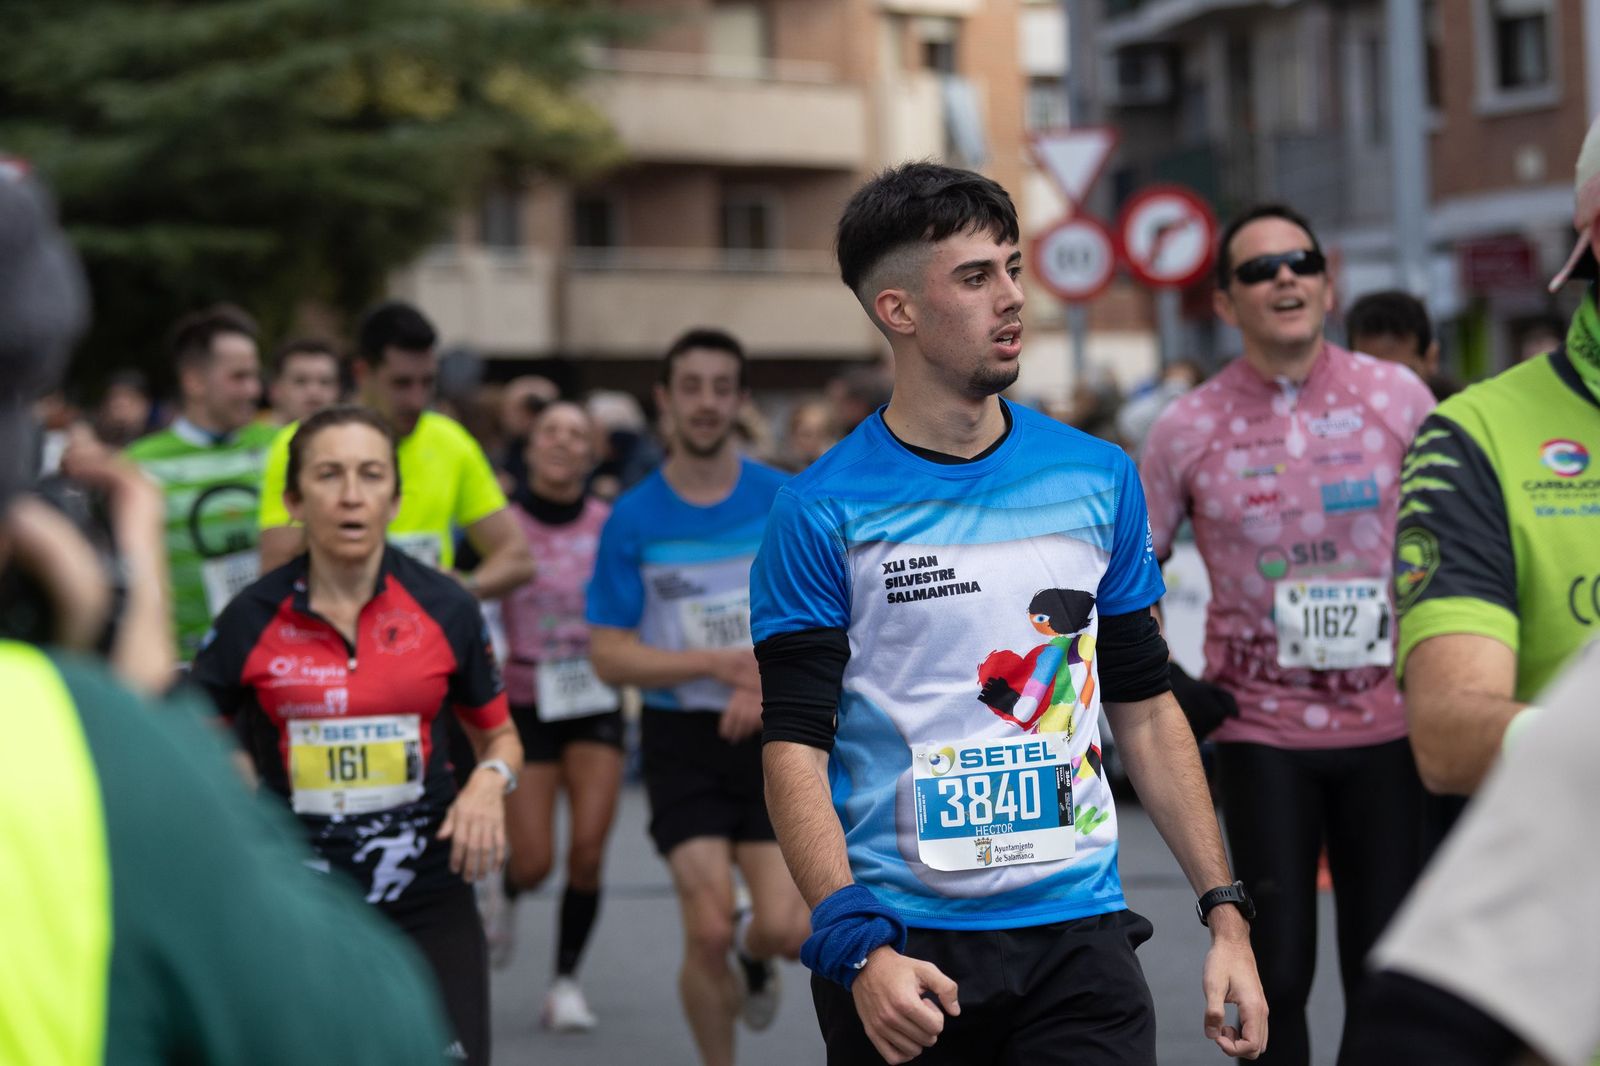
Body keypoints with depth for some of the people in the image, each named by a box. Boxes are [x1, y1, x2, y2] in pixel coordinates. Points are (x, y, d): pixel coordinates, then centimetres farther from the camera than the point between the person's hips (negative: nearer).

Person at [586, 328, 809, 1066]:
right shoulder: (633, 519, -2)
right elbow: (609, 655, -3)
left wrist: (773, 683, -15)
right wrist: (719, 661, -15)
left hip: (774, 736, 1)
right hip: (681, 738, -1)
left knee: (786, 930, -8)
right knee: (707, 930, -10)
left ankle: (753, 950, 30)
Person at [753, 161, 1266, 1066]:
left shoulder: (1101, 478, 7)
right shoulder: (822, 511, -5)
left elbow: (1147, 709, 13)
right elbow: (796, 745, -8)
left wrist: (1226, 913, 7)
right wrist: (856, 946, -20)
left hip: (1079, 929, 3)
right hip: (904, 952, -2)